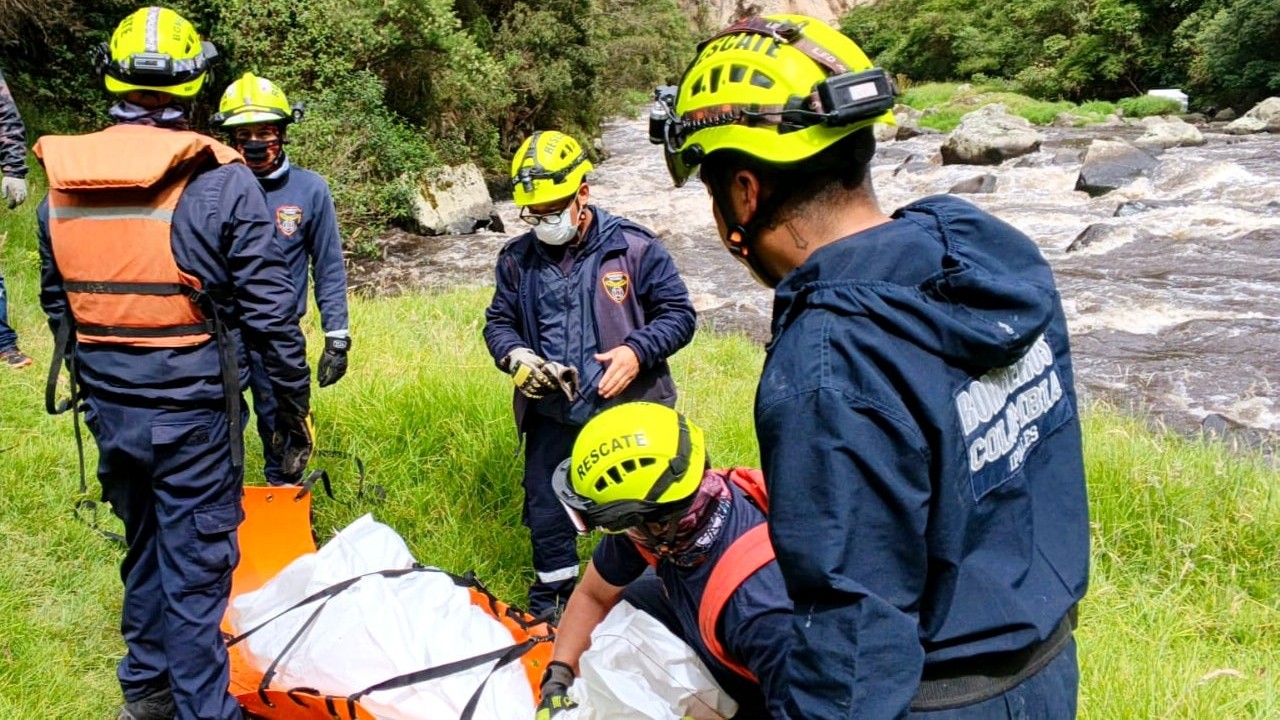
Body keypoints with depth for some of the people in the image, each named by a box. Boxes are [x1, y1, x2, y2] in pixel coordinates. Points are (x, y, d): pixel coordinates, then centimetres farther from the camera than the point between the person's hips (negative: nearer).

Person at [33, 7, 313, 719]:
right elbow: (271, 311, -14)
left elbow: (58, 304, 12)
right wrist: (294, 403, -2)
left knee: (145, 545, 23)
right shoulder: (222, 183, -15)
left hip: (109, 407, 6)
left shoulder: (60, 184, 2)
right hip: (195, 411, -5)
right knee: (197, 566, 5)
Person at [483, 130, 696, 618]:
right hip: (551, 416, 3)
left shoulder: (633, 247, -6)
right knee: (546, 515, 15)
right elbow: (498, 321, 13)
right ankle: (551, 606, 37)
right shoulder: (518, 259, 4)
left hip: (626, 412, -3)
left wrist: (637, 350, -19)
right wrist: (515, 356, -10)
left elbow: (678, 314, -2)